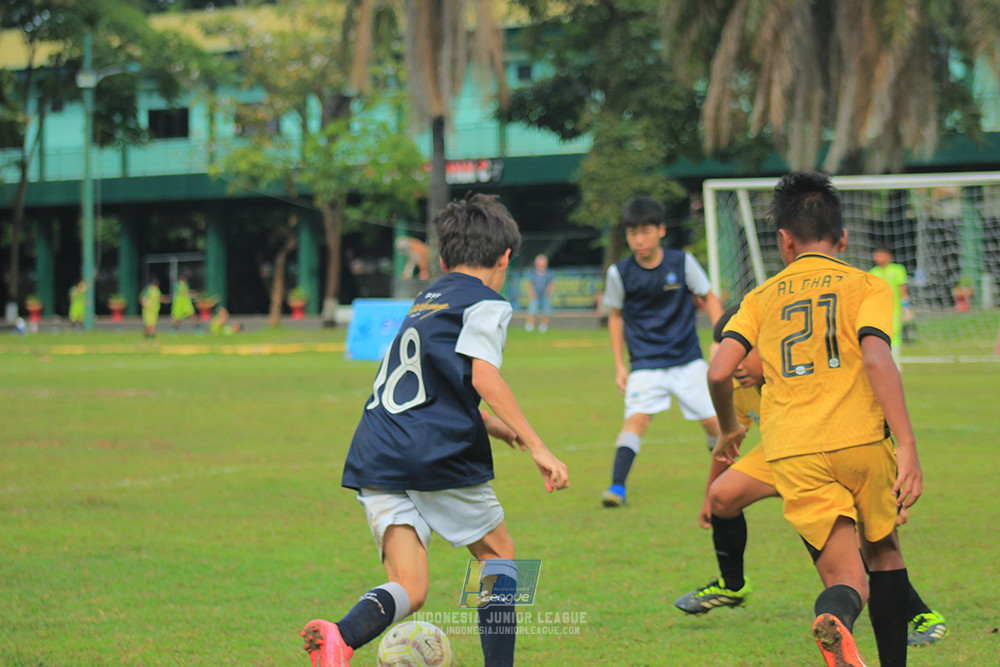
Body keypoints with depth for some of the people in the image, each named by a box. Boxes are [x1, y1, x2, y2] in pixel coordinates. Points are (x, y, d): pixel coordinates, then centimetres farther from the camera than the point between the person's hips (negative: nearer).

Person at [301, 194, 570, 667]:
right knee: (497, 552, 17)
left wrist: (503, 430, 41)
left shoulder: (425, 303, 27)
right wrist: (536, 446, -15)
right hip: (439, 456, -6)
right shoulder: (486, 304, 3)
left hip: (376, 457, 6)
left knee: (409, 589, -2)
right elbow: (484, 377, -14)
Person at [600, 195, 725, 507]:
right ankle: (617, 487, -24)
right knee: (637, 417, -22)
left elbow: (709, 298, 6)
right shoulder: (619, 273, -6)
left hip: (688, 360, 1)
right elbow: (616, 316, 9)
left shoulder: (682, 262, -7)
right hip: (645, 363, -1)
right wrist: (619, 364, 7)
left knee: (714, 422, 0)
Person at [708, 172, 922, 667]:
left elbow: (718, 371, 5)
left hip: (792, 453, 1)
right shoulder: (867, 286, 10)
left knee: (847, 578, -1)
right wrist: (907, 446, -13)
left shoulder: (762, 297, 17)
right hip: (859, 440, -1)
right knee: (884, 553, 23)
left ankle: (835, 619, -36)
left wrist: (729, 429, 25)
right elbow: (876, 358, -8)